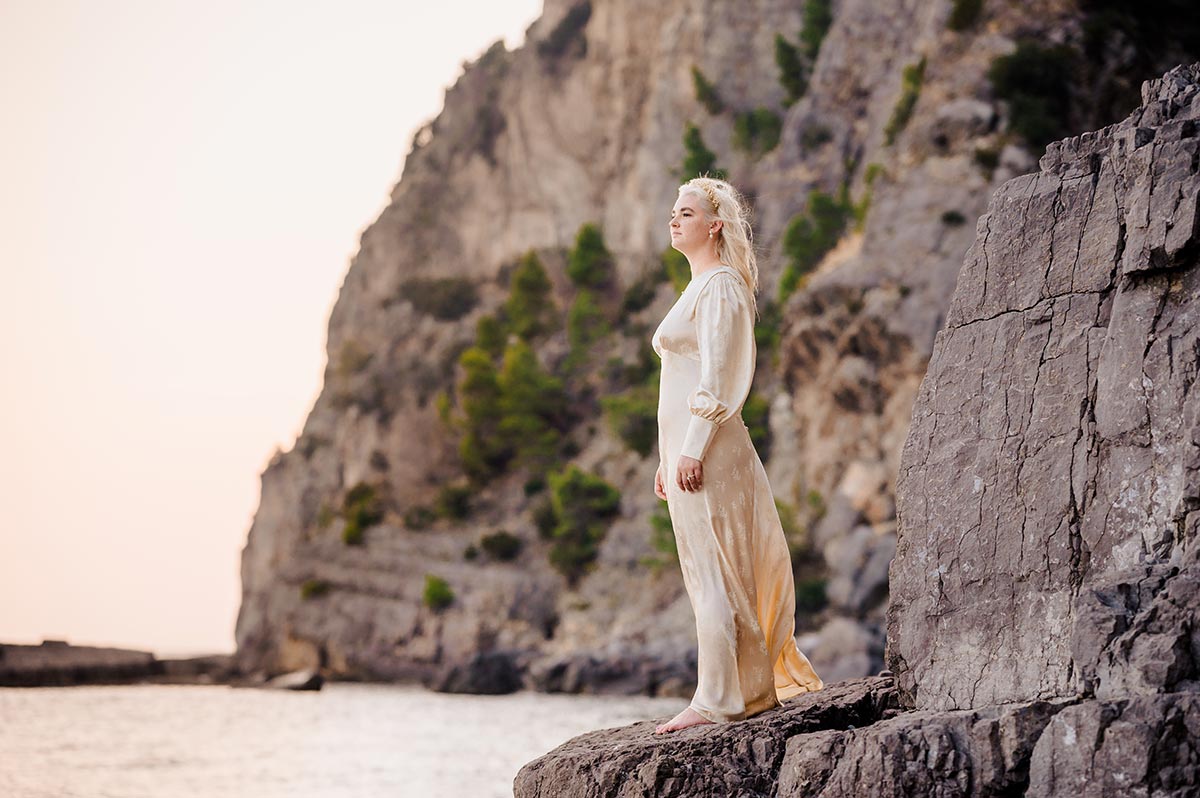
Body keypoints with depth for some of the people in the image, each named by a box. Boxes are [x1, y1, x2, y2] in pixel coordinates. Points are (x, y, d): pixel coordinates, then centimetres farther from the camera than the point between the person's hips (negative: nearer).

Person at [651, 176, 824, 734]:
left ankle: (716, 700, -8)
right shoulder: (698, 288, 21)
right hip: (686, 447, 10)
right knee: (712, 576, 10)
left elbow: (717, 378, -17)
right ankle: (753, 688, 15)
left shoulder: (720, 287, -9)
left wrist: (692, 450, -21)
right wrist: (668, 458, 21)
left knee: (713, 574, -9)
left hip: (706, 449, -10)